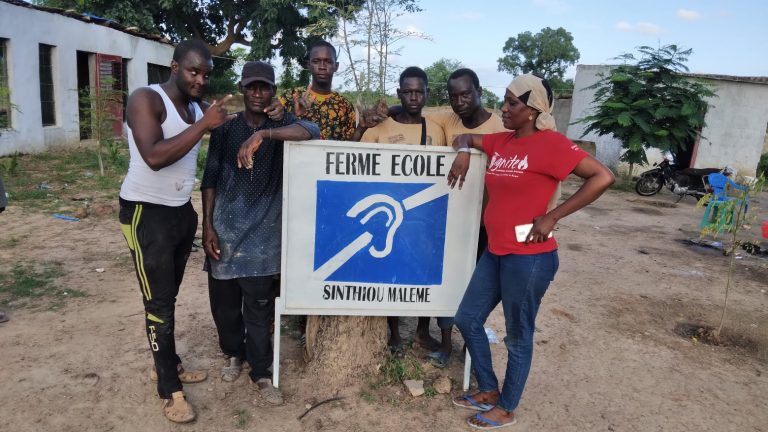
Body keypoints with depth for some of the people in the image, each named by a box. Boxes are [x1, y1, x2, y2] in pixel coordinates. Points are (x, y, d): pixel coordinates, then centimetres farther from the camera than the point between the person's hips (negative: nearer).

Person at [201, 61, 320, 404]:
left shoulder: (281, 124, 1)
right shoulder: (225, 129, 5)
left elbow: (311, 130, -22)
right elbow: (210, 179, 4)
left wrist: (264, 133, -35)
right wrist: (207, 226, -3)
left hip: (262, 233, -2)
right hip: (224, 229, 2)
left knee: (258, 306, 1)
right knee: (224, 300, 12)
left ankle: (261, 372, 17)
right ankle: (233, 353, 36)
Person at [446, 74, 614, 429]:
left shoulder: (549, 143, -14)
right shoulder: (501, 141, 8)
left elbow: (603, 177, -19)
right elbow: (464, 138, 26)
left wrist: (552, 216, -19)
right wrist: (464, 153, 1)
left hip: (529, 257, -8)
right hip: (495, 252, 8)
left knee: (518, 337, 9)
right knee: (468, 320, 16)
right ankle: (489, 390, 35)